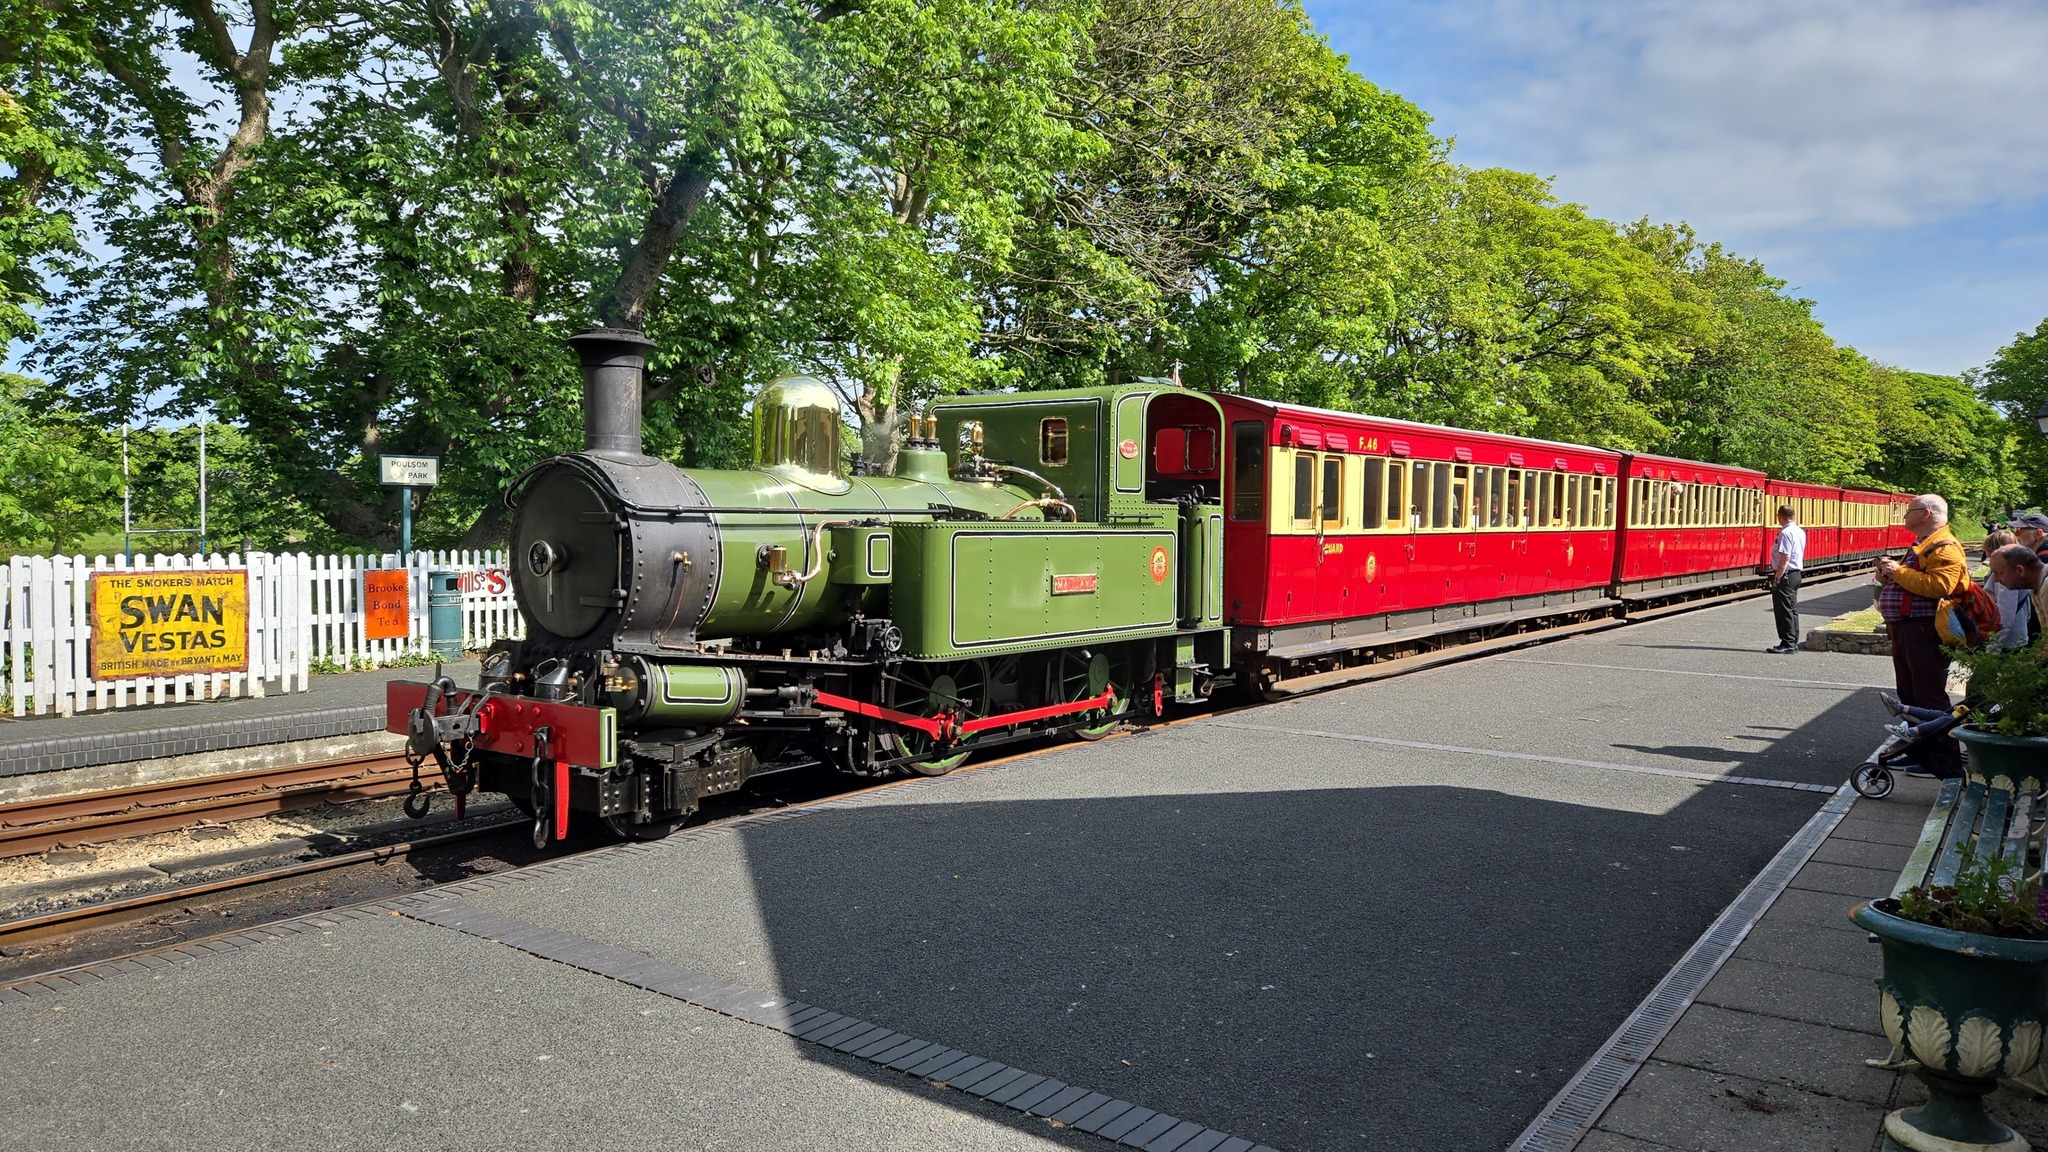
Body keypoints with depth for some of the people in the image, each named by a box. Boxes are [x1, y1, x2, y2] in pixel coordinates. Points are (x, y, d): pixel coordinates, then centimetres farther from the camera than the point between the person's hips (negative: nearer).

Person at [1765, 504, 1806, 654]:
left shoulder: (1786, 533, -19)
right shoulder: (1800, 532, 11)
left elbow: (1785, 559, -23)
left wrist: (1777, 578, -20)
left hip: (1786, 575, -10)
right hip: (1797, 574, 10)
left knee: (1784, 611, -5)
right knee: (1792, 609, 15)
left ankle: (1787, 644, -4)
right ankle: (1793, 642, 20)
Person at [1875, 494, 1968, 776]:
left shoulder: (1945, 548, -14)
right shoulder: (1921, 546, 21)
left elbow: (1938, 586, -28)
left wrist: (1899, 572, -20)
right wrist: (1889, 576, 11)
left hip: (1924, 630, -11)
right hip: (1905, 628, 11)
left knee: (1930, 698, -9)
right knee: (1909, 695, 17)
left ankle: (1947, 761, -4)